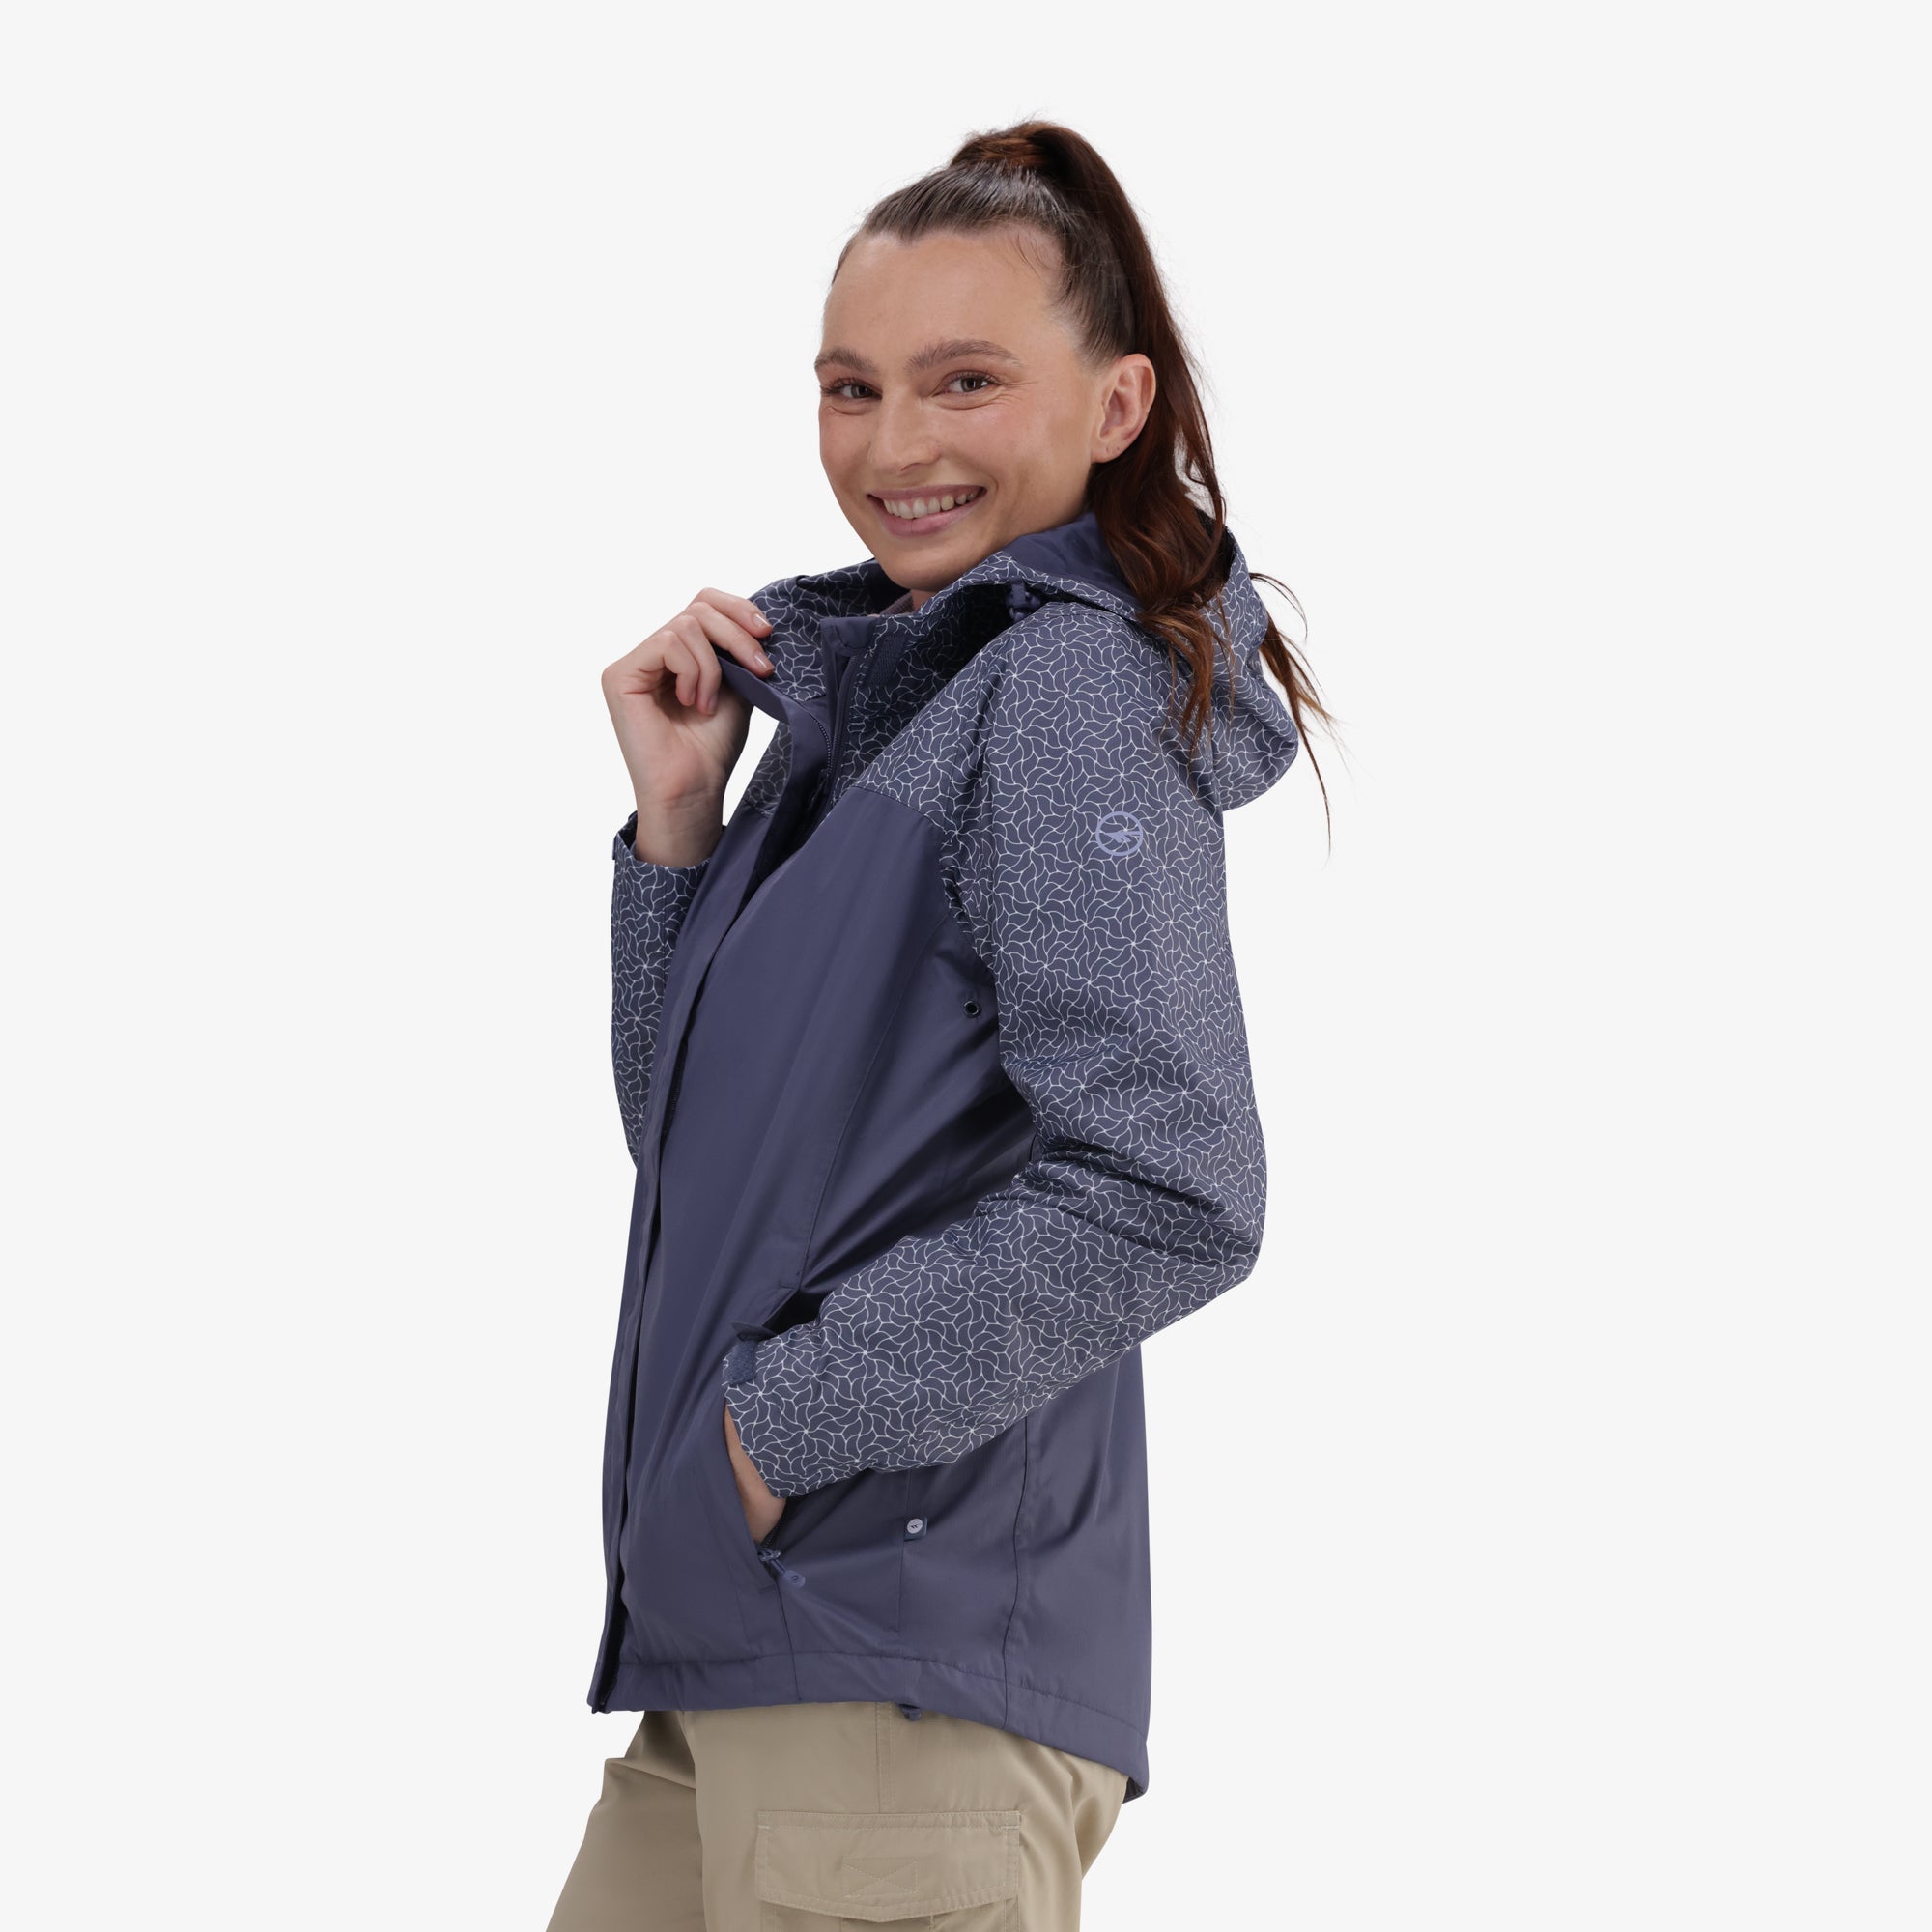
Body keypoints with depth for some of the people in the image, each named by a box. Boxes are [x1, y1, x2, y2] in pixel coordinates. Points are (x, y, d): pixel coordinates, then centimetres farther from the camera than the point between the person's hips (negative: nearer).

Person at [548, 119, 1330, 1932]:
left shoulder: (1078, 684, -10)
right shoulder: (868, 700, 16)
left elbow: (1168, 1198, -23)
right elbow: (692, 1137, 18)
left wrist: (777, 1421, -16)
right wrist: (680, 815, 5)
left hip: (912, 1679, -8)